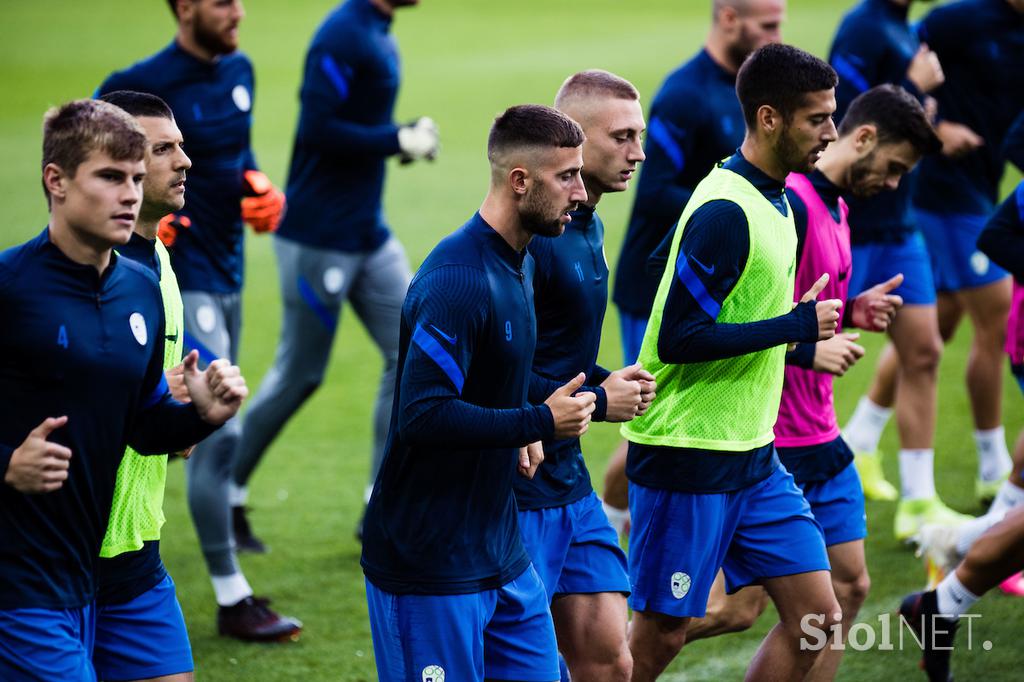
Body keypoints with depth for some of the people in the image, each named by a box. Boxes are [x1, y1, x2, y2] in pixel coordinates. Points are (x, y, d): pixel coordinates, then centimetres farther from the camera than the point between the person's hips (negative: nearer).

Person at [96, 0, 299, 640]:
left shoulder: (238, 69, 8)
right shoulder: (144, 86, -17)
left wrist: (258, 188, 3)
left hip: (227, 272, 9)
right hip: (181, 277, -9)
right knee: (220, 433, -11)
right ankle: (232, 600, -4)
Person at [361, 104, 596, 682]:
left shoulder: (520, 264, 11)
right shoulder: (458, 280, -21)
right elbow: (422, 415, -27)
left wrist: (520, 434, 4)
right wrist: (540, 423, -19)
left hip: (502, 556, 9)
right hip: (431, 565, -9)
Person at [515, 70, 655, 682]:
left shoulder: (590, 226, 12)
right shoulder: (530, 236, -19)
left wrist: (615, 382, 5)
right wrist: (595, 401, -15)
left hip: (569, 481, 9)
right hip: (514, 492, -9)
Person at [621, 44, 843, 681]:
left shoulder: (772, 199, 10)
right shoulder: (724, 212, -19)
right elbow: (678, 338, -23)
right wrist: (797, 325, -19)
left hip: (753, 458, 9)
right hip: (688, 458, -9)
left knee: (817, 616, 5)